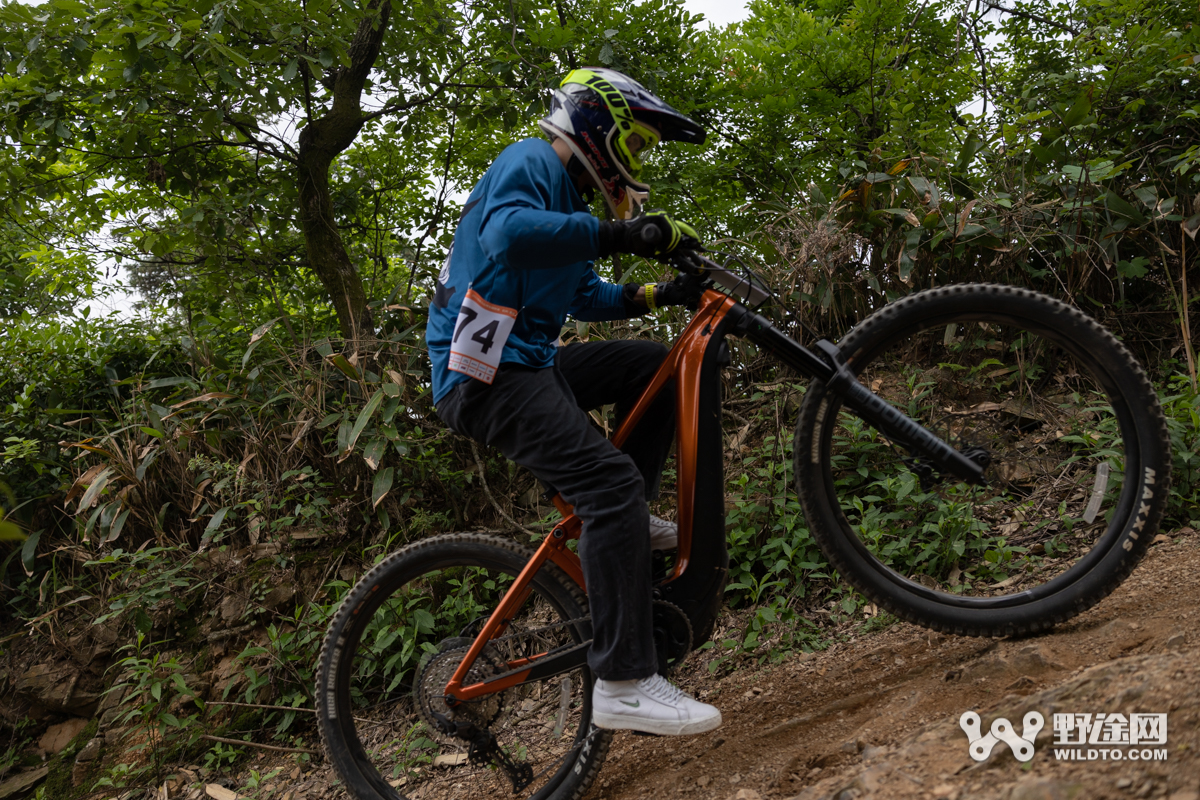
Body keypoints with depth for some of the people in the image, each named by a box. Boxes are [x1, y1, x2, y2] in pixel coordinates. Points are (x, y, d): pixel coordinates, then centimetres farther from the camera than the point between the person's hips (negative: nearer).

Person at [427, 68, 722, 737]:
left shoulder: (570, 193, 23)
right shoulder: (531, 163, -8)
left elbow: (583, 296, 26)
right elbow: (507, 234, -31)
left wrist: (652, 295, 11)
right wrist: (621, 234, -34)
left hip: (529, 360, 10)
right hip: (486, 373, -10)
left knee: (656, 366, 9)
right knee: (611, 481, -23)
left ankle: (627, 521, 10)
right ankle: (625, 683, -21)